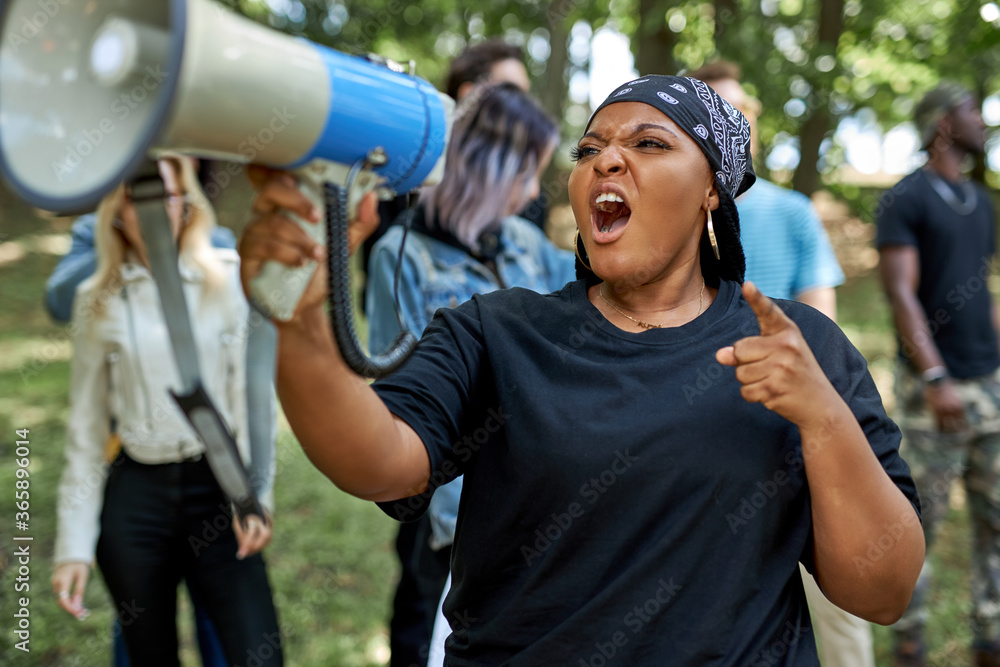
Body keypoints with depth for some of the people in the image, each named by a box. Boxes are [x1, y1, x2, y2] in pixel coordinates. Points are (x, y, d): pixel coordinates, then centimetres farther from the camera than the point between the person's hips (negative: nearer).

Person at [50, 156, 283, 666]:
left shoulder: (228, 279, 1)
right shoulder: (97, 300, 4)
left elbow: (252, 392, -1)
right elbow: (86, 429, 8)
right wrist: (74, 544, 5)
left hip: (218, 489, -1)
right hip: (135, 498, 1)